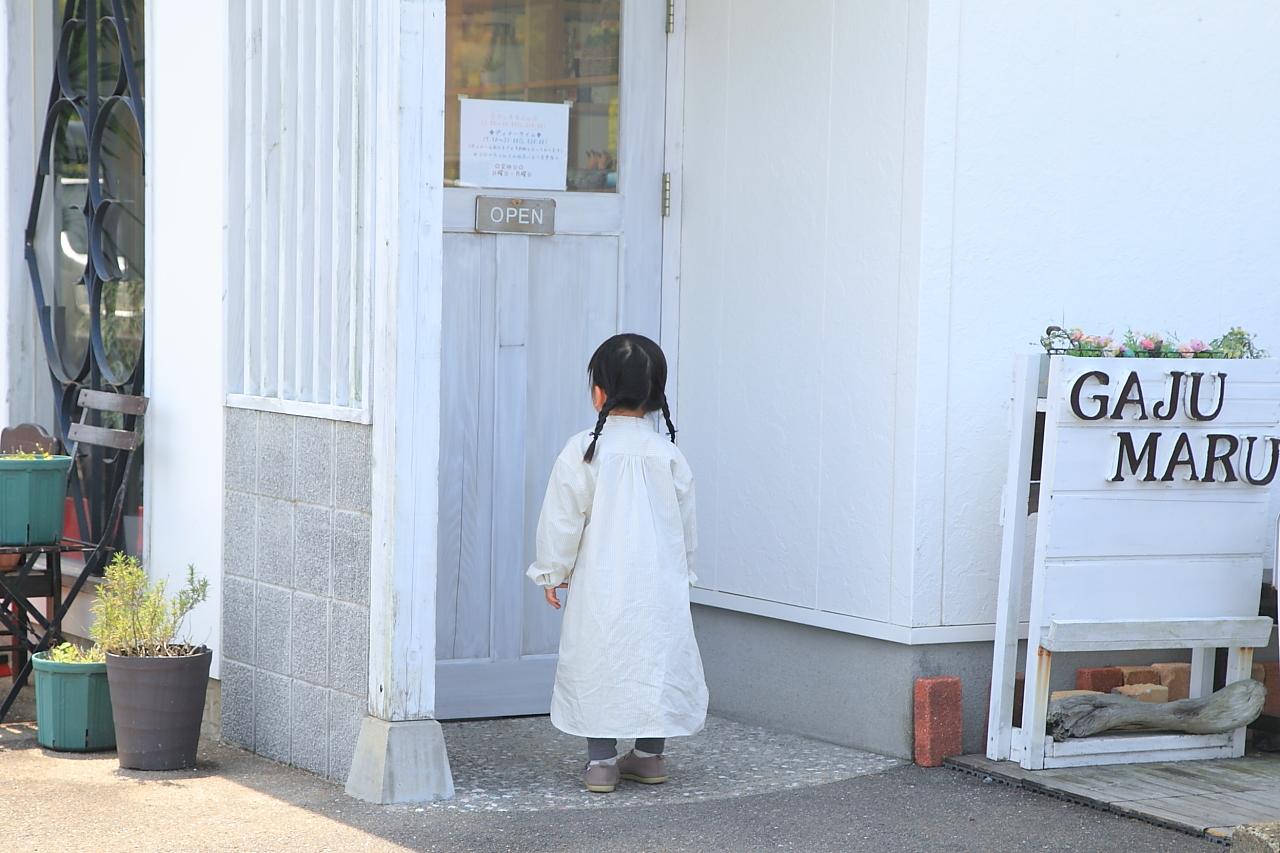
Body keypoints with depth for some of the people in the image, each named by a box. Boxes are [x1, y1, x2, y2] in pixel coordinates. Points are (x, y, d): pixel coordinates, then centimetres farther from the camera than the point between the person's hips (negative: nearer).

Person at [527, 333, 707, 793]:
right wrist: (682, 571, 24)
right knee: (657, 660, 13)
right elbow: (685, 522, 9)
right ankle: (649, 755, 20)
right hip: (660, 583, 2)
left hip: (599, 586, -2)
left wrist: (552, 571, 8)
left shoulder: (583, 451, -9)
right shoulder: (668, 454, -1)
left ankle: (600, 760, 6)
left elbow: (562, 518, -5)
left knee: (598, 663, 6)